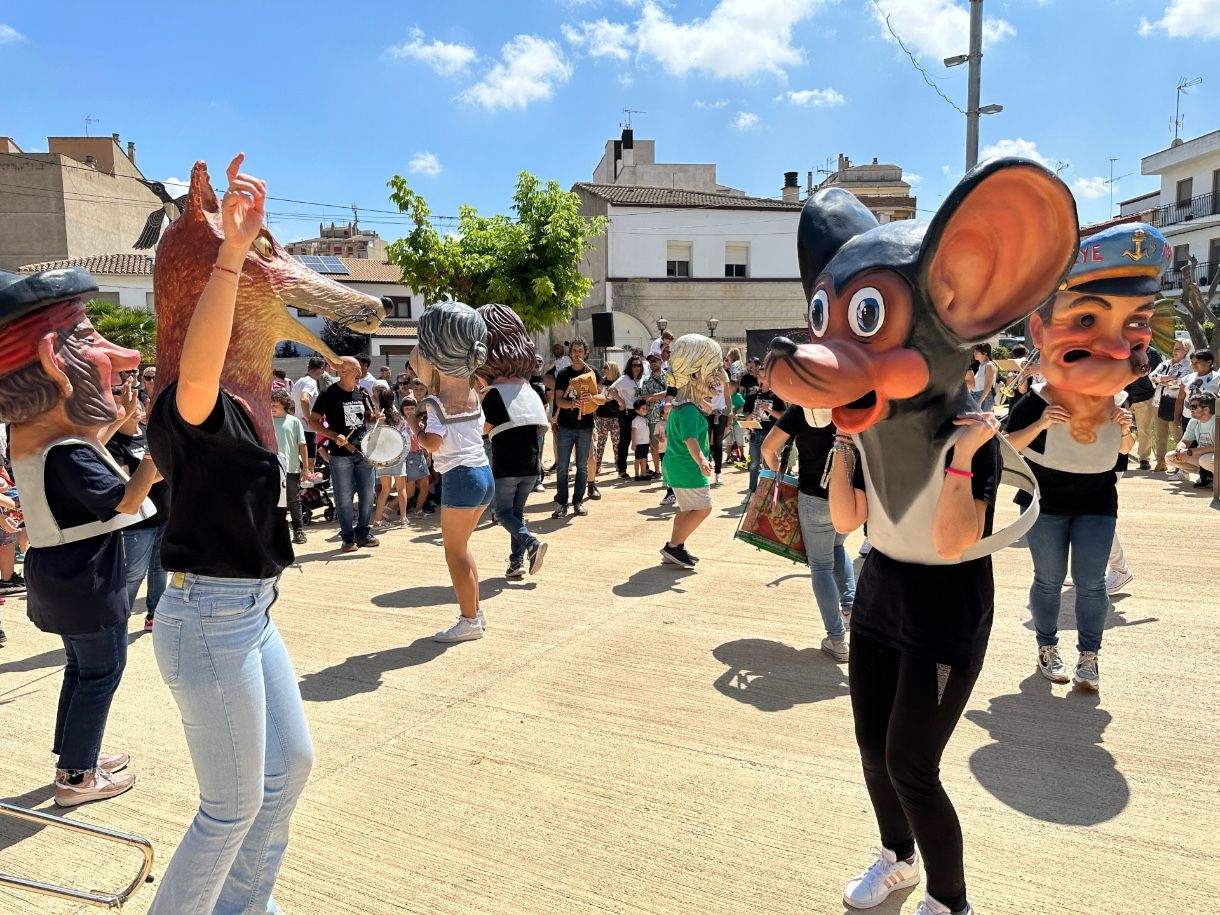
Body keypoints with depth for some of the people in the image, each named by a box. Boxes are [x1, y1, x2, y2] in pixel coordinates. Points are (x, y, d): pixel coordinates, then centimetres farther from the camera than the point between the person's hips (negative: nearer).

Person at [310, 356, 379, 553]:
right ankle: (348, 538, 12)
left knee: (367, 494, 8)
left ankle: (364, 533, 22)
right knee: (344, 498, 1)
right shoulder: (329, 395, -6)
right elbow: (313, 421, -5)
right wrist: (334, 436, -17)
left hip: (364, 451, 5)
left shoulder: (362, 392, 9)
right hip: (341, 454, -5)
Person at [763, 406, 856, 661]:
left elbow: (768, 448, -7)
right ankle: (850, 604, 20)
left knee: (821, 565, 9)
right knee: (837, 546, 32)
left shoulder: (801, 410, -3)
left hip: (816, 498, -3)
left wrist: (778, 472, 11)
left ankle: (837, 640, 8)